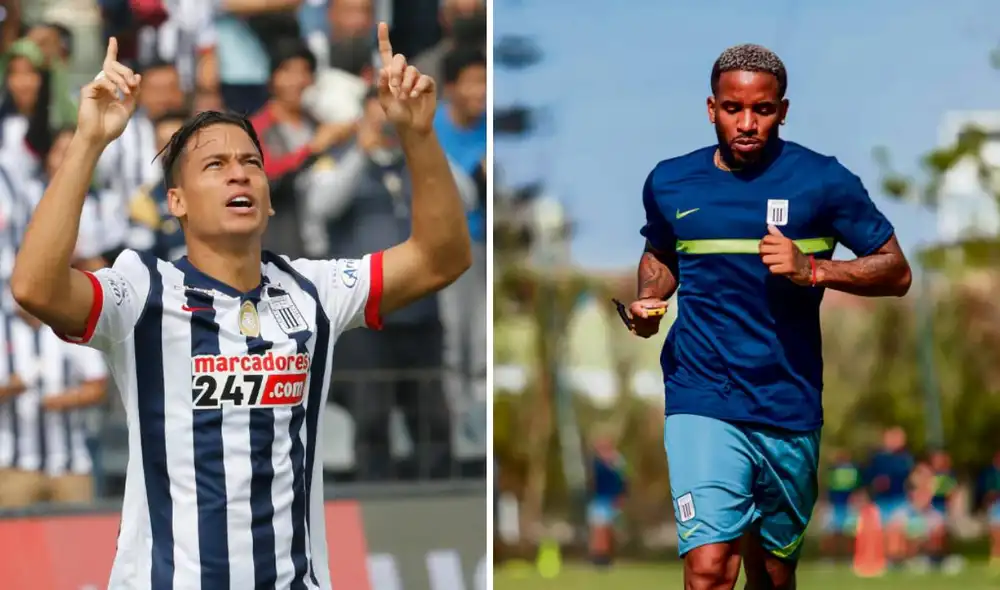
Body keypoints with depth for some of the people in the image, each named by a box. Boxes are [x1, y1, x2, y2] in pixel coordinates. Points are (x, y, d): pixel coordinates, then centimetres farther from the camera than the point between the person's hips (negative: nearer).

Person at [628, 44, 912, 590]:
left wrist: (812, 270, -15)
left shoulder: (822, 181, -2)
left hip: (789, 407, 0)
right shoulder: (669, 182, 6)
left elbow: (895, 272, 1)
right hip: (702, 403, 0)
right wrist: (648, 301, 4)